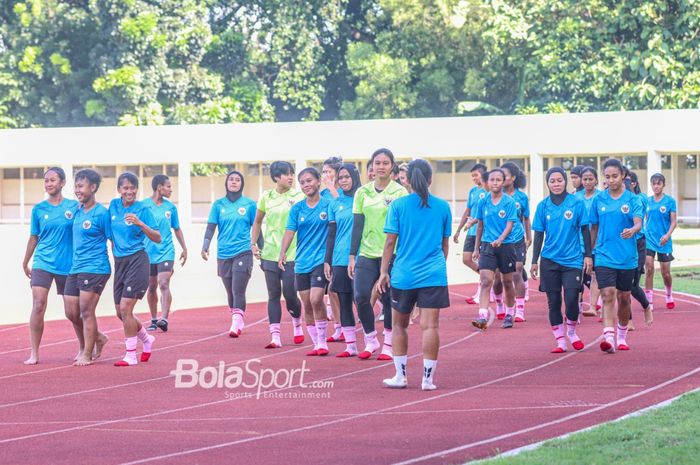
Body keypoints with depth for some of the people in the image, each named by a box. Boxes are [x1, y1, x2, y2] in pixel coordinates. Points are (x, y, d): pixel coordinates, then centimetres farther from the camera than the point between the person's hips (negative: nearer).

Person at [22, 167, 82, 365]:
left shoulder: (74, 206, 0)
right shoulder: (38, 209, 4)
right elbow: (34, 237, 13)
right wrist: (25, 263, 17)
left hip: (68, 265, 0)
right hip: (42, 263, 0)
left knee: (73, 313, 3)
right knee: (38, 306, -13)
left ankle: (84, 347, 27)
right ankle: (34, 354, -9)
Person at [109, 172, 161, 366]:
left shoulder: (142, 209, -7)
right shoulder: (114, 205, 8)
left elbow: (158, 239, -11)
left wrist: (140, 223, -24)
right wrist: (114, 253, 16)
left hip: (137, 261, -6)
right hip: (119, 262, 6)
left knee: (125, 308, -13)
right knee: (121, 312, 10)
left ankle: (131, 355, -4)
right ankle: (147, 339, 35)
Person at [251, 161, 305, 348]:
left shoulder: (299, 196, -3)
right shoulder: (266, 197, 5)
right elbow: (257, 222, 17)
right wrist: (253, 243, 8)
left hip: (292, 253, -2)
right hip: (270, 253, 2)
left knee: (289, 294, -4)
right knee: (274, 295, 1)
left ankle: (297, 324, 26)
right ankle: (275, 336, 2)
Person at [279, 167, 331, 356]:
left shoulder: (328, 204, -2)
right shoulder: (297, 208, 7)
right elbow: (289, 232, 0)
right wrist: (283, 253, -13)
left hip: (321, 260, -4)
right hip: (301, 262, 4)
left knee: (316, 300, -17)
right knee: (307, 304, 6)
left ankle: (322, 341, -6)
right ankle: (316, 343, 17)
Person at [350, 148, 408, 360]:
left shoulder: (400, 192, -1)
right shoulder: (362, 192, 8)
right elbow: (357, 226, 9)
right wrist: (352, 256, 5)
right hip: (367, 254, 3)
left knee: (389, 299, 0)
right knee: (360, 296, -8)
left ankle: (388, 345, 12)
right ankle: (370, 341, 10)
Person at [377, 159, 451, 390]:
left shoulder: (398, 205, -2)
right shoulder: (443, 207, 4)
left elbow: (390, 242, -2)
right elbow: (445, 243, 12)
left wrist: (384, 272, 4)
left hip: (403, 274, 0)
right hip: (434, 275, 0)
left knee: (399, 324, 14)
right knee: (430, 325, -2)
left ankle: (400, 375, 15)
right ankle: (428, 378, -4)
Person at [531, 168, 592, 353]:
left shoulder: (576, 203, -2)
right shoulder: (543, 206, 3)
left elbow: (585, 230, 3)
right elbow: (539, 235, 7)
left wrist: (588, 255, -1)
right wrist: (534, 261, 4)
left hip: (572, 260, -2)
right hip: (550, 261, 2)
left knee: (571, 300, -10)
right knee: (554, 302, 3)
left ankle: (572, 332, 17)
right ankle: (560, 341, 12)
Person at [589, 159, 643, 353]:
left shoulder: (632, 199, -2)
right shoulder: (599, 200, 4)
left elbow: (638, 223, -15)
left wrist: (633, 230, -37)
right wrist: (588, 253, 16)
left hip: (627, 256, 0)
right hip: (604, 255, 0)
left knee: (624, 297, 11)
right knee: (608, 294, -15)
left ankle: (621, 337, 29)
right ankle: (608, 337, -25)